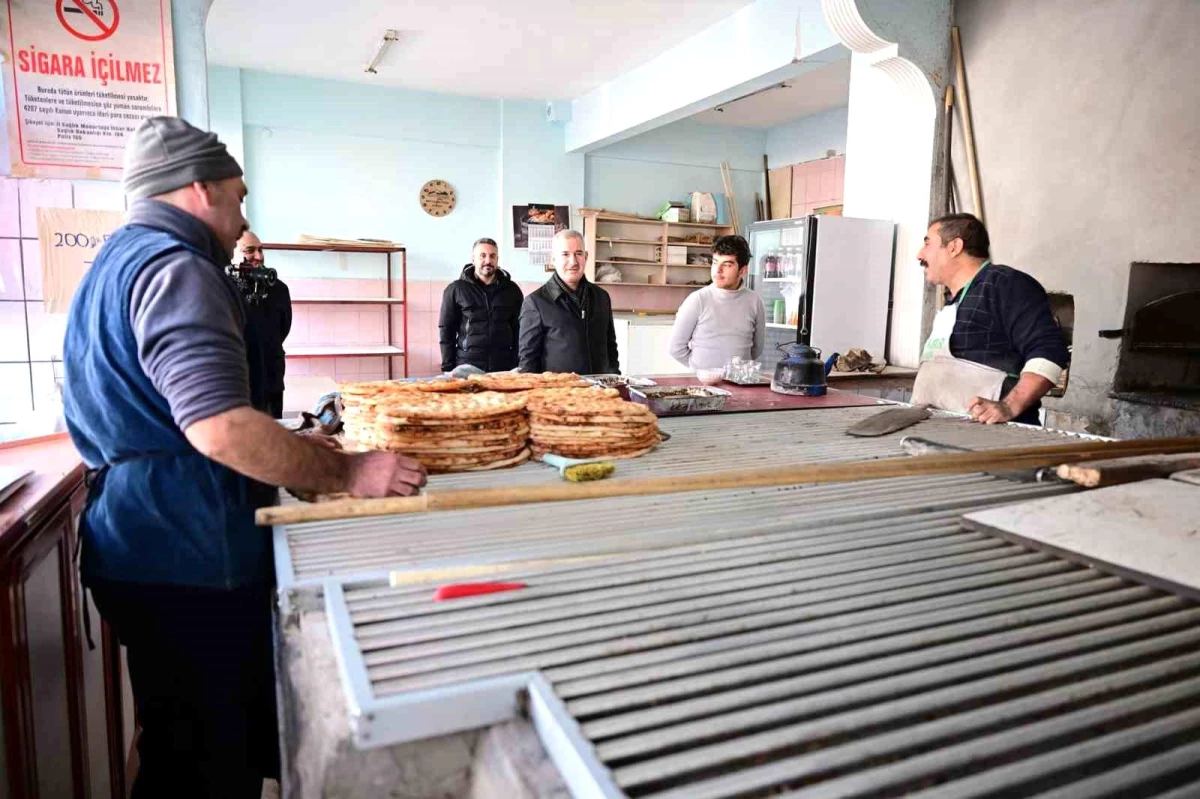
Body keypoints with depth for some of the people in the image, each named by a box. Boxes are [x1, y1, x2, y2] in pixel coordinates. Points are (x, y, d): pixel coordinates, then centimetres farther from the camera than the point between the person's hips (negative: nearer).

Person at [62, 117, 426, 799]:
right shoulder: (174, 267, -15)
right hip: (189, 561, -10)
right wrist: (349, 473, -20)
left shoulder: (119, 262, 19)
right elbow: (220, 428, -28)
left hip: (147, 544, 10)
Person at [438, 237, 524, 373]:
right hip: (467, 366, -1)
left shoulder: (512, 290, 9)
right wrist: (448, 368, -4)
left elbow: (519, 330, 8)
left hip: (504, 366, 1)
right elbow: (447, 331, 3)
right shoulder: (456, 289, 4)